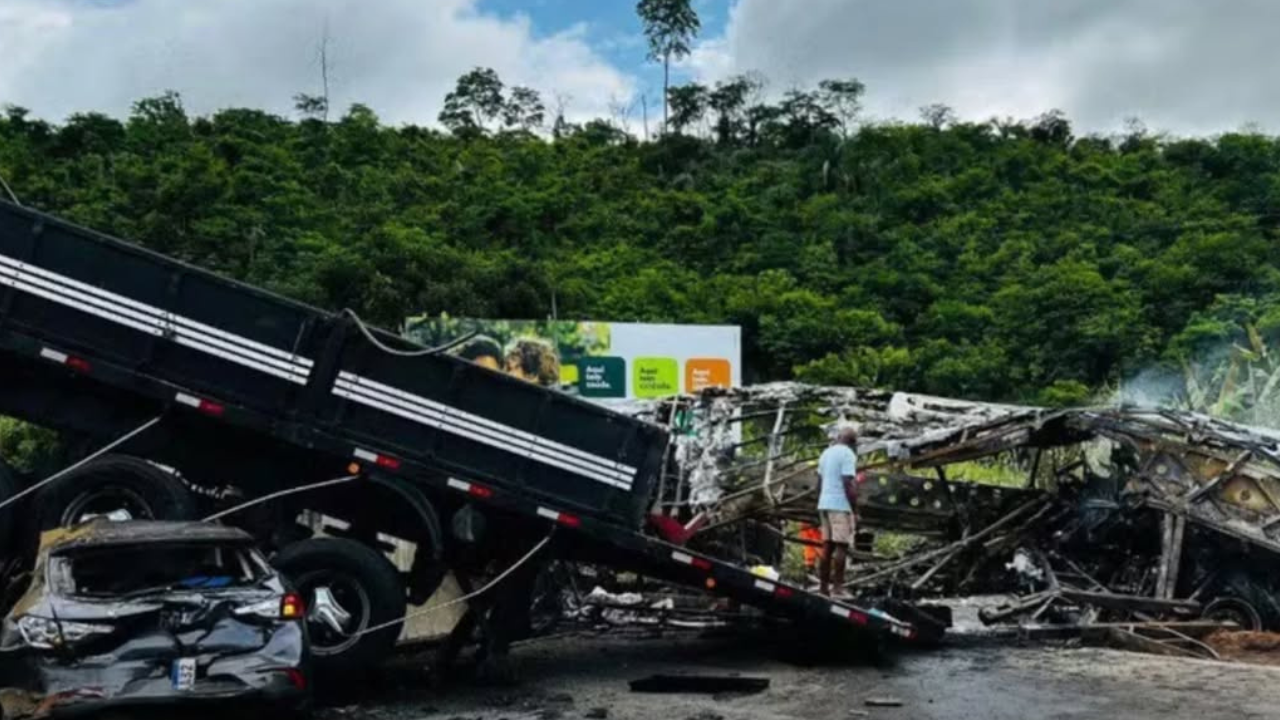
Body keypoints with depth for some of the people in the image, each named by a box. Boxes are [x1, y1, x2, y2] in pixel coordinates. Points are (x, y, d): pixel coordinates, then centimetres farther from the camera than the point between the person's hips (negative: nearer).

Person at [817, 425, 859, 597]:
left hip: (825, 504, 8)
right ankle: (838, 587, -8)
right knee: (841, 546, -6)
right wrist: (855, 509, -13)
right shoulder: (847, 454, -9)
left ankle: (823, 586, 10)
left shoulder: (826, 453, 17)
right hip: (840, 505, -8)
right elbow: (848, 484, -16)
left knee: (827, 546, 9)